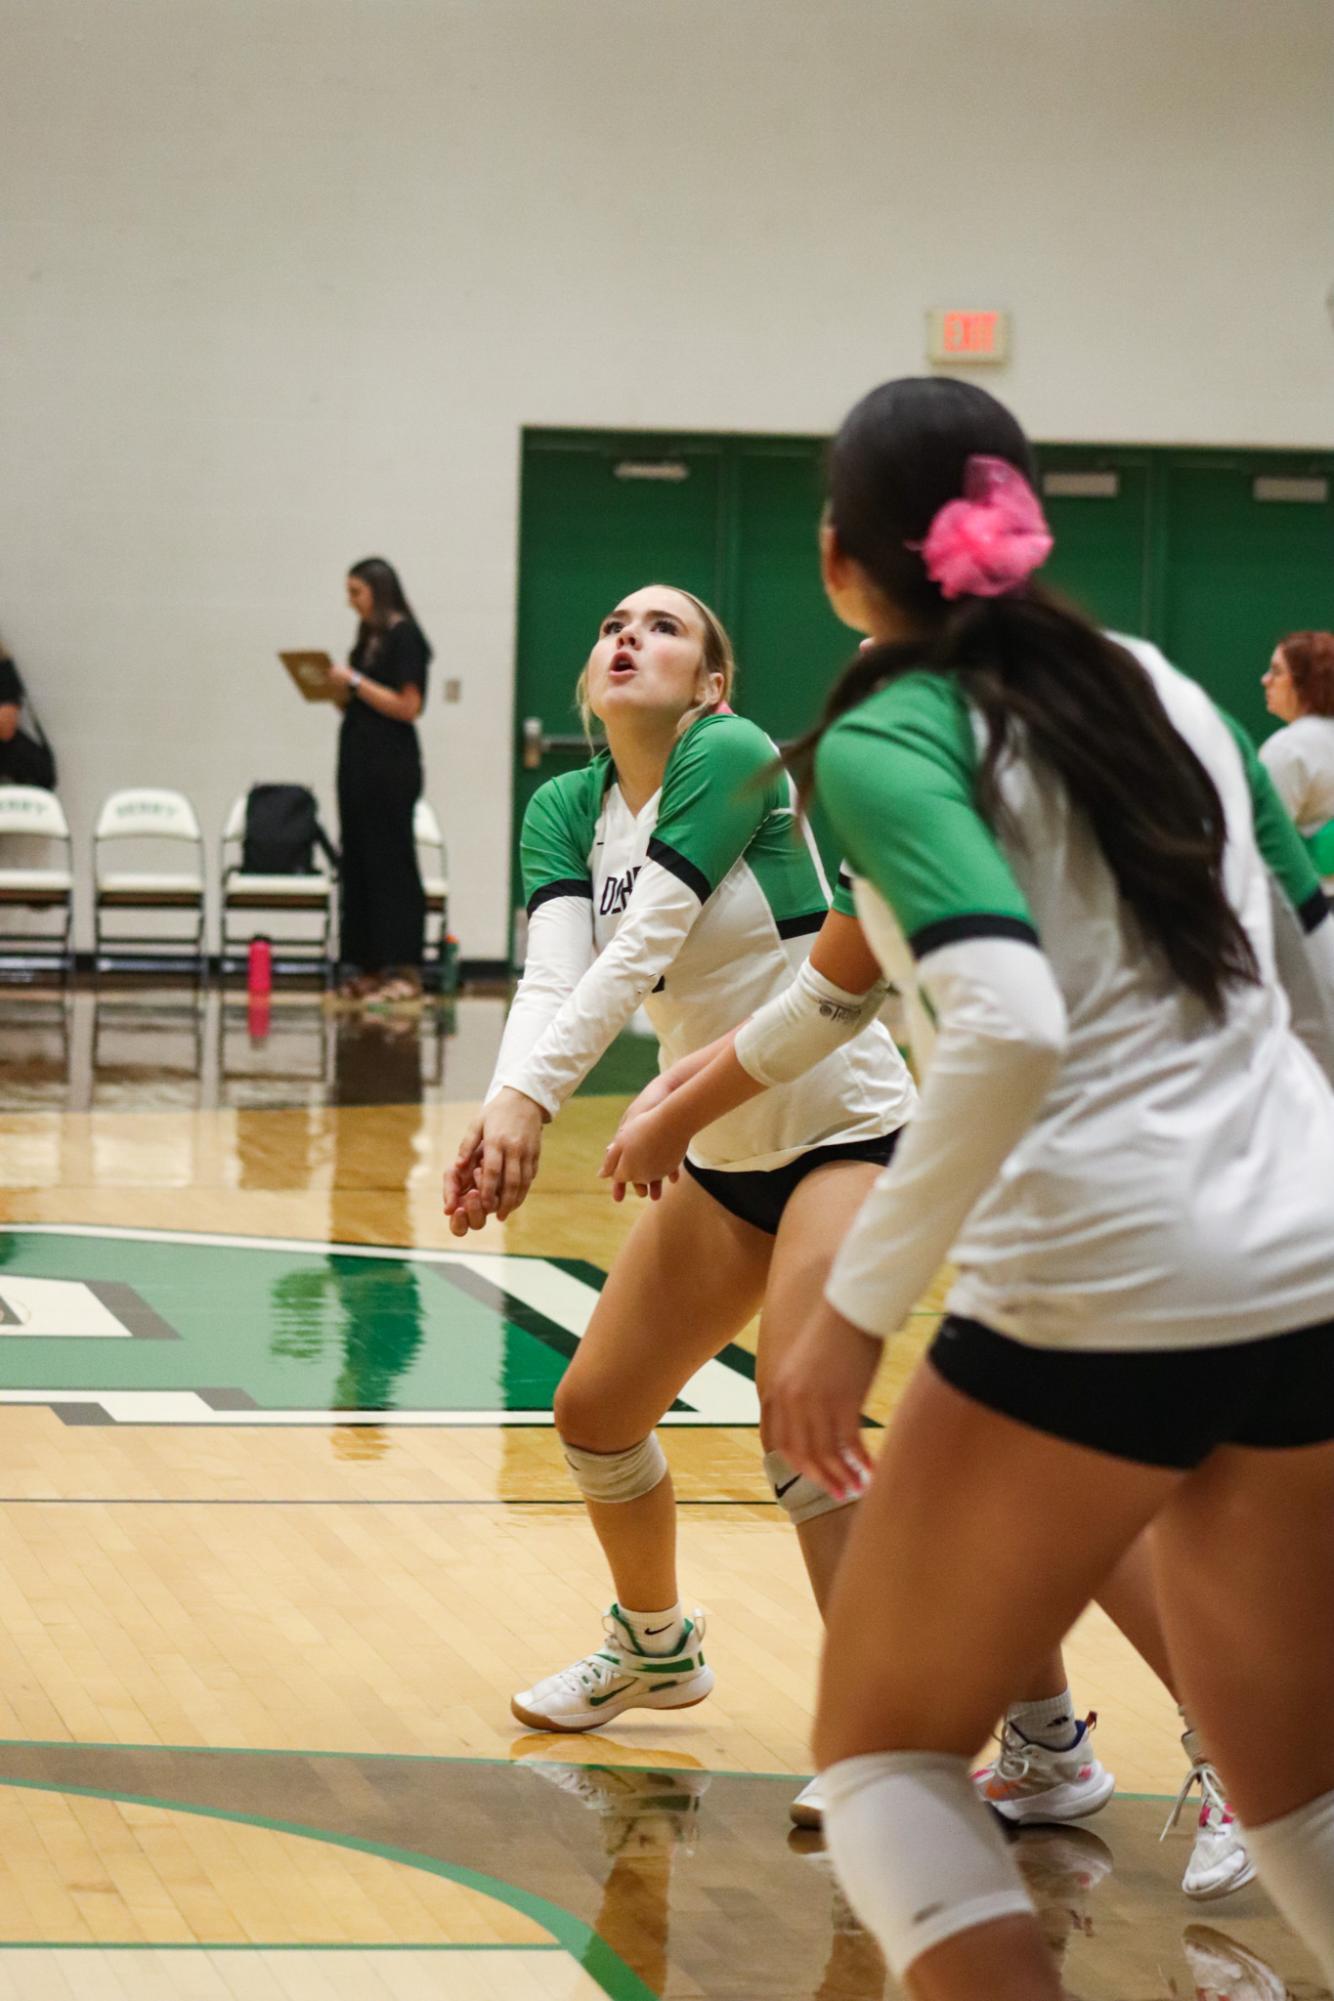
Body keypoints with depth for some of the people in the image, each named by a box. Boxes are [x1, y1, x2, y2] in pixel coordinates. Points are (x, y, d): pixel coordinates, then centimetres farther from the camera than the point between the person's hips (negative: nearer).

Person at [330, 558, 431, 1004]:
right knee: (358, 864, 7)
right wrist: (338, 691, 3)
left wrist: (355, 681, -15)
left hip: (391, 766, -9)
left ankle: (404, 971, -6)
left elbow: (407, 706, -16)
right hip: (359, 761, 9)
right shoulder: (369, 637, 15)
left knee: (390, 864, -8)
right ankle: (369, 968, 10)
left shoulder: (404, 637, -9)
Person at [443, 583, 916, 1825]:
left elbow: (641, 946, -27)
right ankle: (655, 1646, 37)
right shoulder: (567, 810, 2)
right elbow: (554, 971, -14)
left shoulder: (732, 756, -17)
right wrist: (501, 1114, -33)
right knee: (595, 1410, 11)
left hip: (847, 1129, -7)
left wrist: (531, 1096, -37)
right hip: (720, 1155, 8)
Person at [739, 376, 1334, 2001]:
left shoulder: (886, 741, -6)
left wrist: (855, 1307, -19)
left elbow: (1012, 1025, -21)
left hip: (1099, 1294, -6)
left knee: (883, 1747, 12)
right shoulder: (1157, 685, 13)